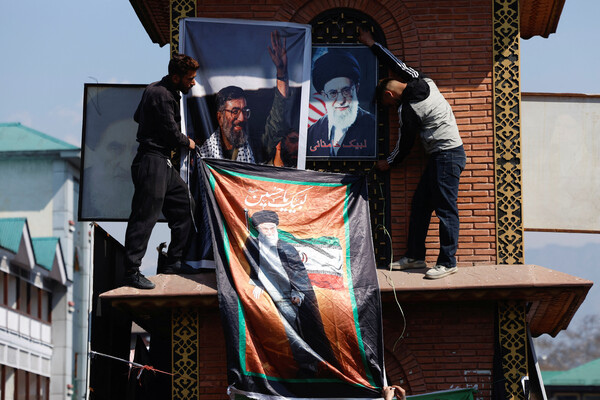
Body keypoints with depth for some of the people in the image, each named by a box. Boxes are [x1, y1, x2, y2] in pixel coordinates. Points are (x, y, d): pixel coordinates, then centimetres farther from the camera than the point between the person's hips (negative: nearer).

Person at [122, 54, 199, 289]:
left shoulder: (155, 90, 15)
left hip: (163, 163, 11)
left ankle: (175, 262, 22)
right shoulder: (161, 95, -17)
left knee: (184, 204, 15)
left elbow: (138, 117, 28)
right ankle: (132, 272, -13)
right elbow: (171, 132, -18)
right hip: (152, 162, -11)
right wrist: (187, 142, 4)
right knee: (146, 215, -12)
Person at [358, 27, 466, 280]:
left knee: (446, 209, -9)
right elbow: (396, 63, 24)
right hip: (441, 157, 10)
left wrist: (388, 163, 13)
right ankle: (415, 256, 14)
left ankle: (447, 262, -9)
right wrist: (372, 45, 33)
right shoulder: (421, 82, 7)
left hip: (446, 156, -10)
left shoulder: (408, 109, -15)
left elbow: (405, 145, -5)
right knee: (420, 205, 11)